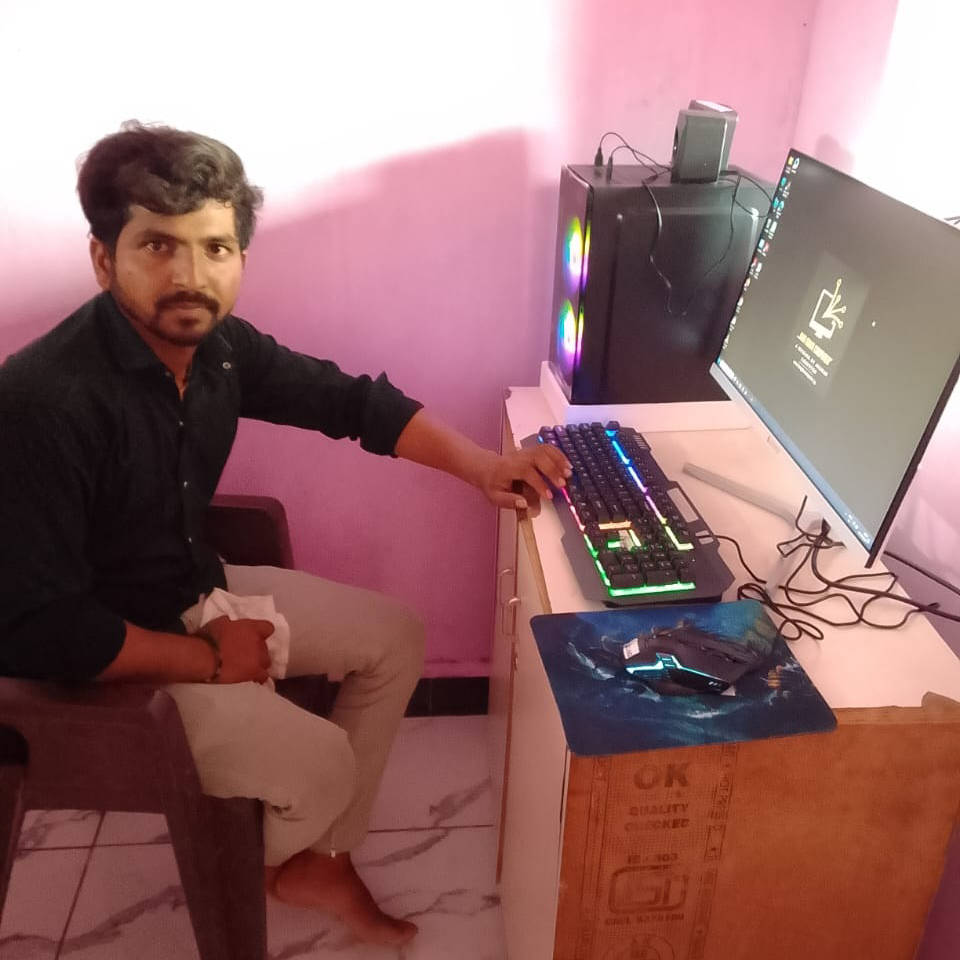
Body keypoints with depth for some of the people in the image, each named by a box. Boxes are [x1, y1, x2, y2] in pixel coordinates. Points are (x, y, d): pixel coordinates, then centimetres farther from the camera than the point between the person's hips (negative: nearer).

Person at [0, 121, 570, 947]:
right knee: (321, 762, -16)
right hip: (104, 653, -8)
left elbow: (354, 400, 1)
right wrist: (207, 660, -19)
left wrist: (478, 463, -12)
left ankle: (320, 861, 18)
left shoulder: (221, 345, -9)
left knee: (394, 635, 7)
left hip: (200, 592, 8)